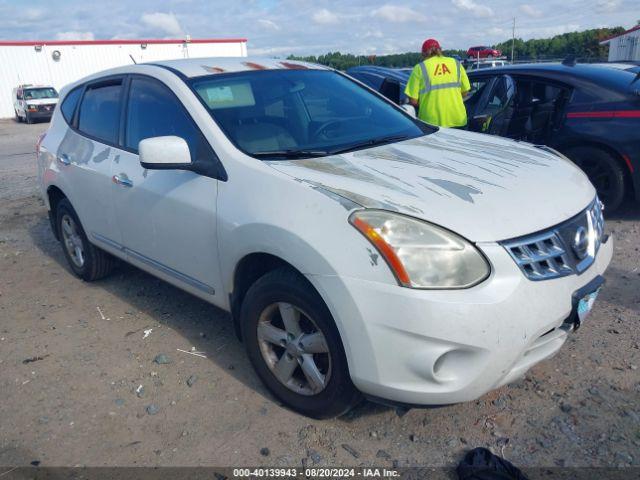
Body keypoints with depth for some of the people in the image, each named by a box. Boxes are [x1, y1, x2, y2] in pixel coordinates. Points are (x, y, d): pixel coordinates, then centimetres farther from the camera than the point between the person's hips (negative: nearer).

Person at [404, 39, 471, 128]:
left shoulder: (420, 68, -2)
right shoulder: (456, 63, 8)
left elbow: (413, 101, -6)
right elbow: (465, 91, 10)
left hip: (432, 122, -3)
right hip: (457, 120, 3)